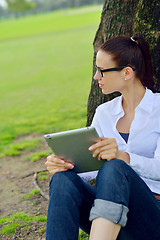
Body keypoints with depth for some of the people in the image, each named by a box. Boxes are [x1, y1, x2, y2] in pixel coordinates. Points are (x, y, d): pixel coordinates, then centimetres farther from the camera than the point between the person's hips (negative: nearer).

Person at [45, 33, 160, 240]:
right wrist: (60, 163, -14)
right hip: (110, 213, 4)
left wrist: (123, 157, -32)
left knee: (114, 168, -35)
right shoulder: (104, 113, 15)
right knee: (63, 179, -26)